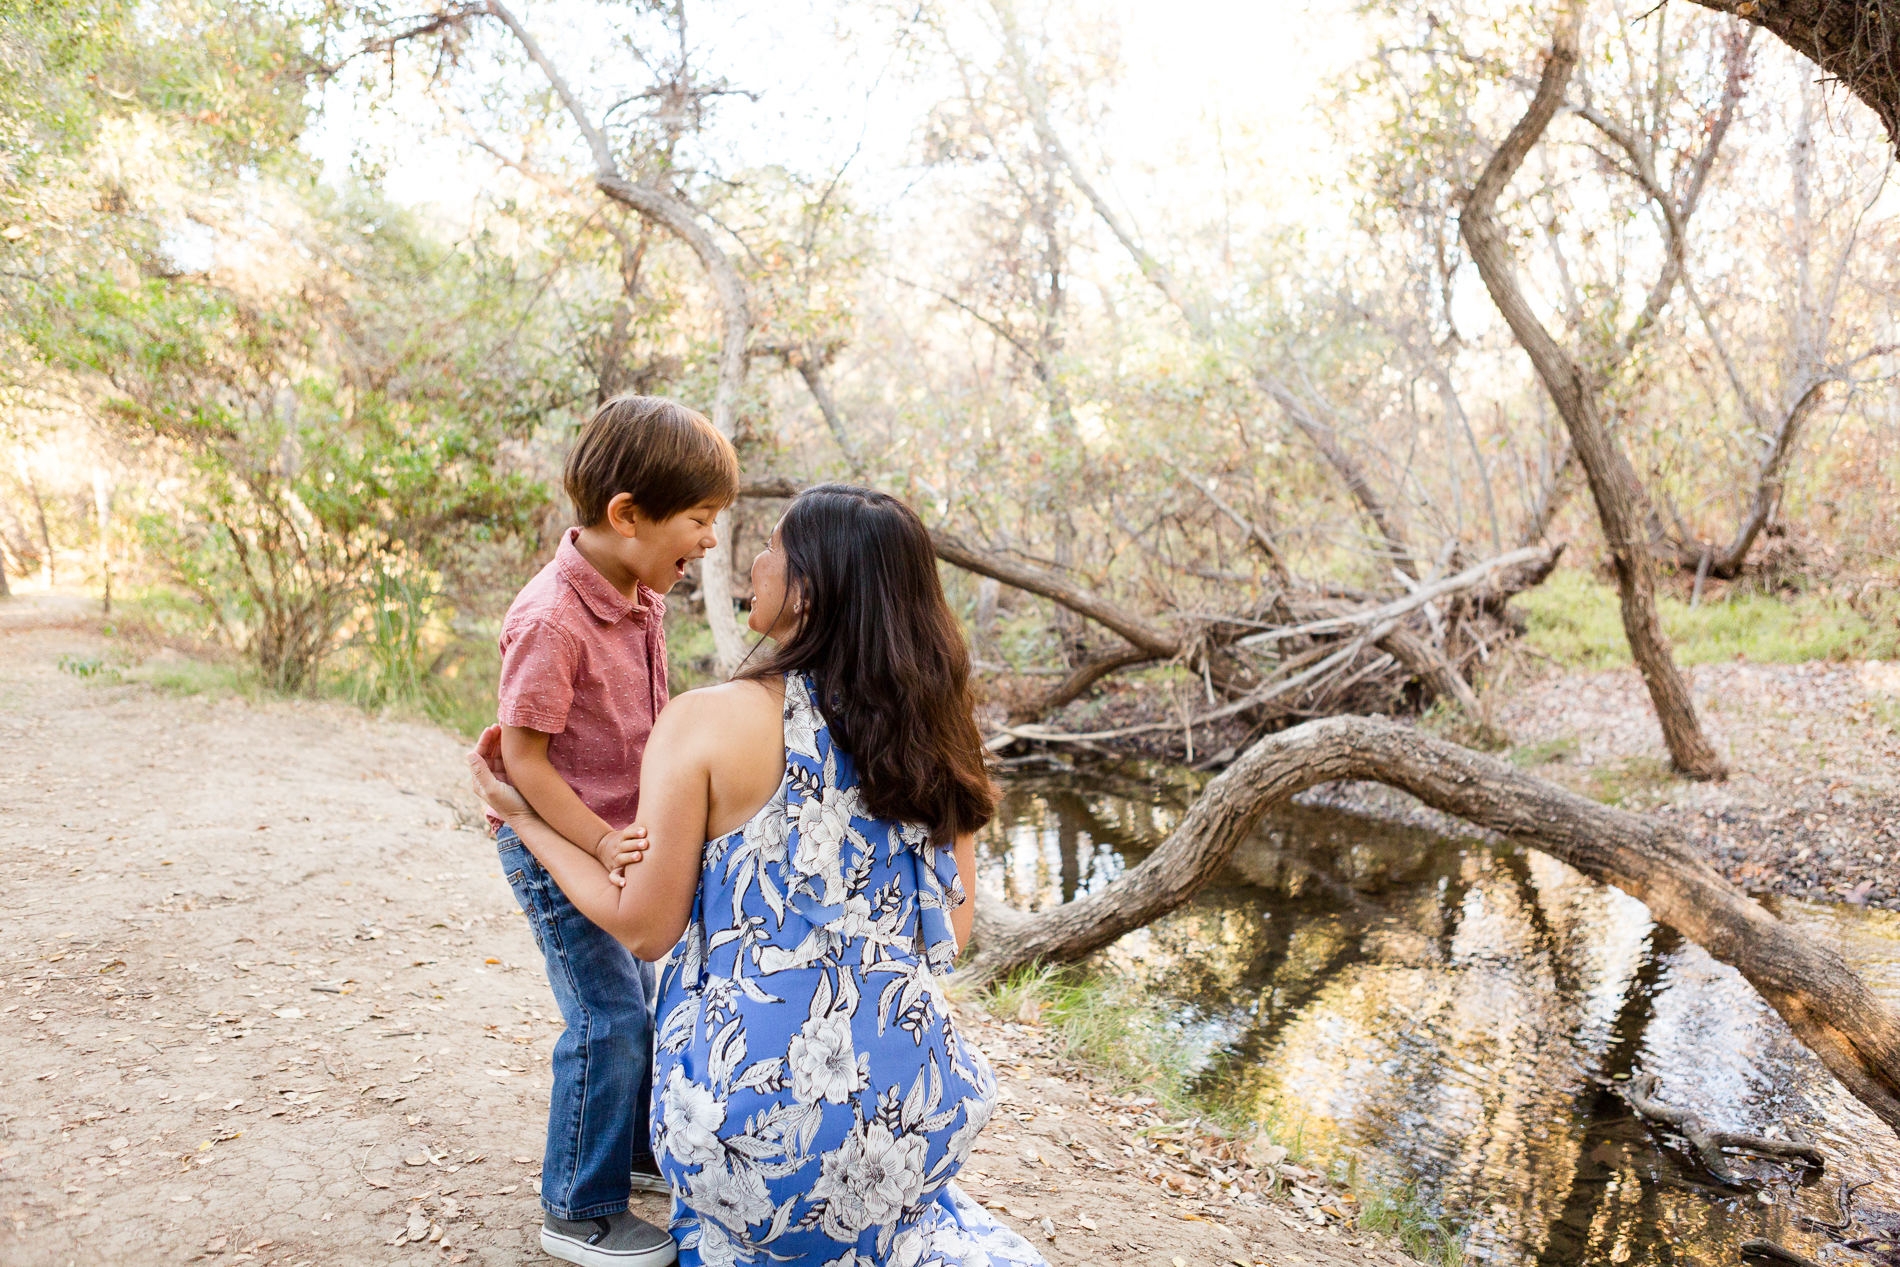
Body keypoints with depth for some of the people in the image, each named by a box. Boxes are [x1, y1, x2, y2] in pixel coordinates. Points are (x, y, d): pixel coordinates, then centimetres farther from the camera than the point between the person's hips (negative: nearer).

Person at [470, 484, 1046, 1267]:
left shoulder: (706, 724, -14)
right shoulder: (933, 733, -2)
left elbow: (644, 928, -7)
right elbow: (953, 929, 4)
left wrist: (523, 818, 5)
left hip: (757, 1108, -3)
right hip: (915, 1111, 3)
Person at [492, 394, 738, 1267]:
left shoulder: (643, 596, -1)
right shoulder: (552, 618, -27)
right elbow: (523, 758, -23)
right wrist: (600, 841, -27)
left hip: (624, 836, 9)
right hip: (556, 843, -8)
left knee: (651, 996, 18)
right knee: (609, 1020, -5)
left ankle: (644, 1151, 39)